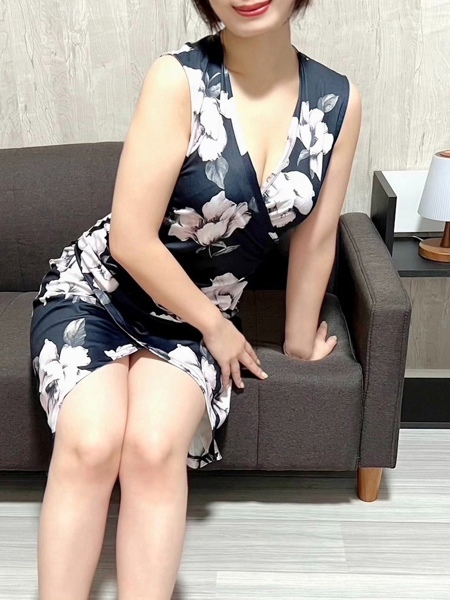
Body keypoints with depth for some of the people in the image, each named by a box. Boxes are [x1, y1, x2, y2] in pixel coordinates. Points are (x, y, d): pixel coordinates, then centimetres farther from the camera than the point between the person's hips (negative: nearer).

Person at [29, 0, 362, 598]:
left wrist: (300, 340, 14)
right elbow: (131, 240, -18)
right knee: (90, 445, -26)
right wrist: (218, 328, -8)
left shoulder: (339, 102, -6)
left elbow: (314, 238, 4)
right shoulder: (177, 79, -19)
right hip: (93, 291, -2)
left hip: (193, 318, 3)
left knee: (154, 447, -25)